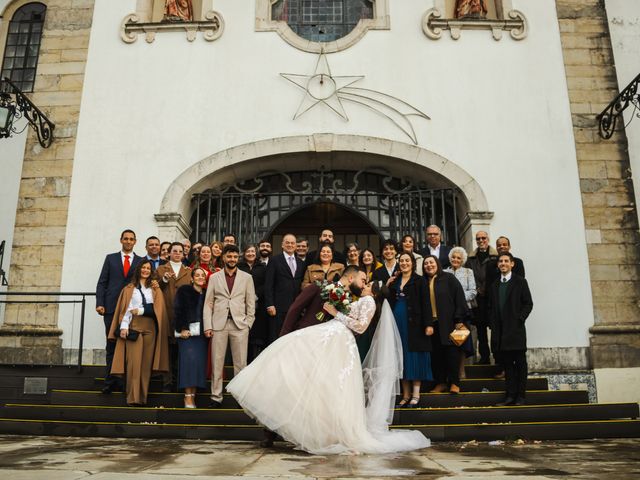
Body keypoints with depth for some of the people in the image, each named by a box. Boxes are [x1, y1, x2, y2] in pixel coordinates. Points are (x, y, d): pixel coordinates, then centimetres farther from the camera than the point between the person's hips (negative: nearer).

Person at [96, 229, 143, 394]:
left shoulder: (141, 261, 9)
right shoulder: (110, 258, 11)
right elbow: (102, 282, 6)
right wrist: (100, 303, -4)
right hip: (112, 307, 1)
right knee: (111, 345, 4)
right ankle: (110, 381, 11)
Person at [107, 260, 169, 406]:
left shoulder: (155, 289, 15)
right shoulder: (129, 288, 12)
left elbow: (157, 308, 4)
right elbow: (125, 308, 3)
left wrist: (140, 310, -7)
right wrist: (124, 326, -9)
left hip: (150, 327, 2)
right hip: (133, 327, -2)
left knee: (146, 362, 1)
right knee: (134, 361, -10)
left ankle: (143, 396, 8)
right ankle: (133, 397, -10)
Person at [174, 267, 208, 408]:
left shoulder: (206, 294, 15)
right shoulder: (184, 291, 4)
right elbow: (178, 310, -3)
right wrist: (182, 329, -11)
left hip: (201, 333, 4)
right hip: (187, 331, -4)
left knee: (199, 361, -2)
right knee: (189, 359, -13)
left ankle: (193, 394, 2)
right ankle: (188, 396, -11)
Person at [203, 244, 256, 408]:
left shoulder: (246, 278, 9)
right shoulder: (214, 277, 10)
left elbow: (251, 303, 9)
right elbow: (208, 303, 8)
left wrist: (248, 324, 1)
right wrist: (207, 326, 0)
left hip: (239, 324, 0)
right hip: (219, 324, 1)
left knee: (241, 363, 1)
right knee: (217, 363, 3)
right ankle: (216, 397, 12)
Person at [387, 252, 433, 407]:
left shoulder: (419, 280, -1)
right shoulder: (394, 281, 13)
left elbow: (425, 303, -8)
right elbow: (389, 302, 10)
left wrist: (428, 324, -15)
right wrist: (387, 287, 0)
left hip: (414, 323, -5)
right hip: (398, 323, 5)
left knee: (415, 356, 0)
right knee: (402, 358, 6)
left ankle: (416, 394, 6)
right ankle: (406, 394, 12)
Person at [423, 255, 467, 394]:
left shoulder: (448, 278, -2)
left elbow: (459, 298, -7)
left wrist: (459, 319, -13)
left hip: (448, 322, -3)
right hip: (431, 323, 3)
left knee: (451, 352, 1)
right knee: (436, 354, 6)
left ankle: (454, 383, 11)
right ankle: (440, 382, 16)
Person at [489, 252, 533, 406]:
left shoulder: (520, 282, 2)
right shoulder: (495, 286, 16)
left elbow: (528, 304, -1)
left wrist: (519, 319, -11)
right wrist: (493, 326, 6)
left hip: (516, 329, -4)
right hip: (501, 331, 4)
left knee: (520, 363, 1)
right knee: (507, 364, 7)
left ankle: (520, 396, 6)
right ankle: (510, 395, 10)